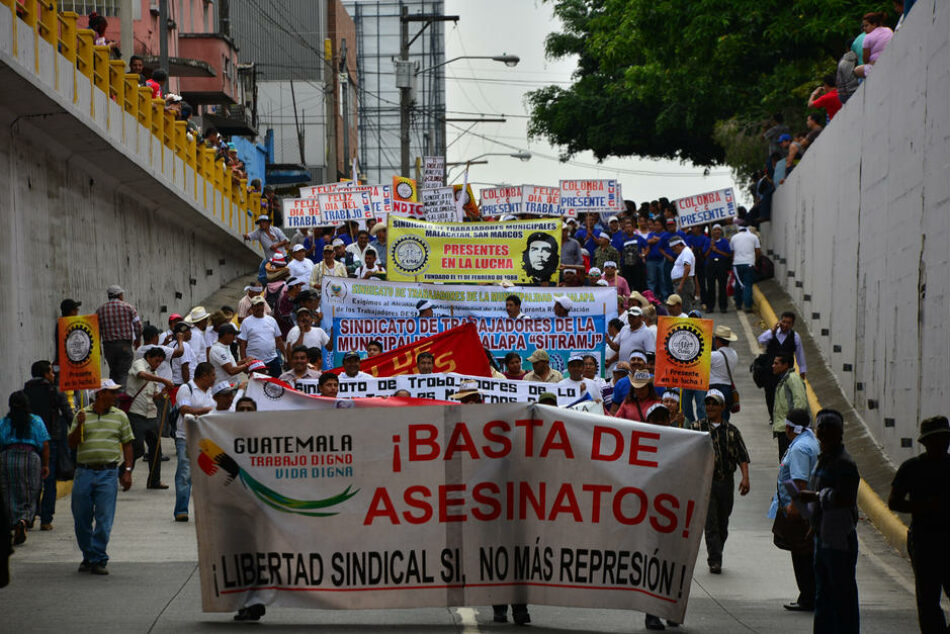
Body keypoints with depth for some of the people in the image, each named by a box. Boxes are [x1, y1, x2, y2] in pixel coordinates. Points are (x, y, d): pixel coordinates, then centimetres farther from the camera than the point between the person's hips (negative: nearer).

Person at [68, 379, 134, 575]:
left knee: (104, 519, -6)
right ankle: (88, 557, 20)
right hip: (84, 472, 1)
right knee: (81, 519, 4)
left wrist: (127, 471, 2)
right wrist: (79, 425, -10)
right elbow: (72, 443, 6)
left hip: (108, 473, -1)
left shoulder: (120, 416, 9)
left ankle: (98, 560, 0)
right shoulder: (82, 415, 8)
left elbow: (127, 444, 11)